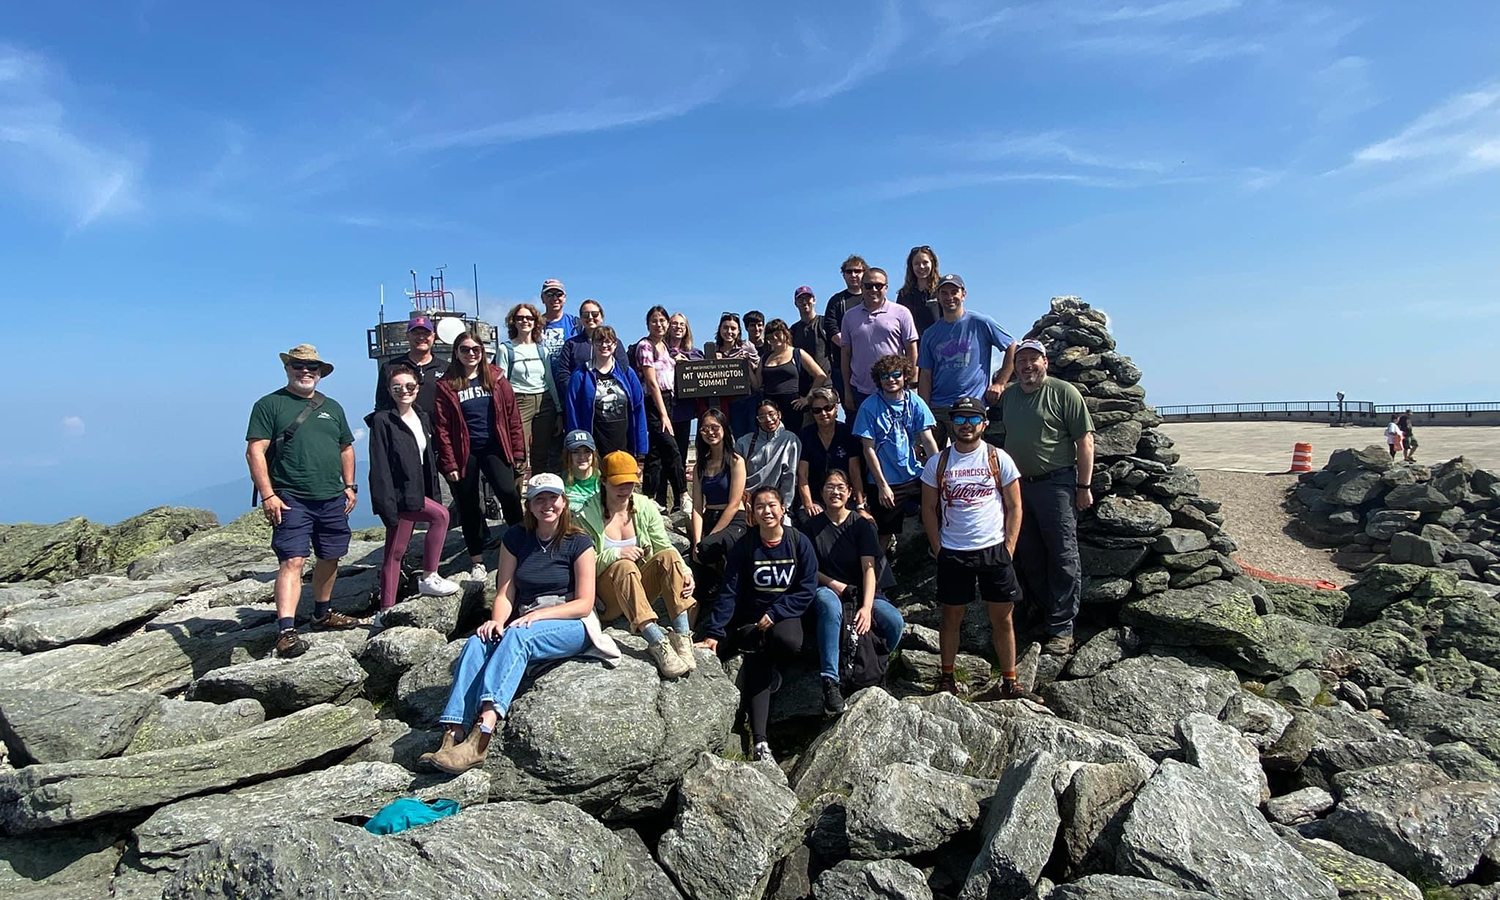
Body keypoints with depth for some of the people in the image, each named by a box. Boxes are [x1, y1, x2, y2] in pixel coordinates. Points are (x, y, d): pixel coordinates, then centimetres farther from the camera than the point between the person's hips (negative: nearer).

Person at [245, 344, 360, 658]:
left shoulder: (332, 407, 16)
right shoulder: (269, 405, 0)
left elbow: (346, 448, 23)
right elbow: (255, 452, -7)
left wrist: (349, 485, 13)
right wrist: (268, 496, -14)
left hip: (333, 500, 6)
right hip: (291, 501, -6)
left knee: (330, 558, 14)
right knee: (292, 561, -14)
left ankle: (322, 613, 33)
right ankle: (286, 630, -16)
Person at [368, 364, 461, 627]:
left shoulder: (422, 418, 12)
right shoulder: (382, 421, -9)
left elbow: (428, 460, 17)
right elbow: (379, 467, -14)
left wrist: (434, 494, 15)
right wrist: (386, 505, -19)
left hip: (416, 493, 7)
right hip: (399, 495, -7)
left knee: (395, 552, 9)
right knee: (440, 515, -18)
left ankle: (386, 611, 16)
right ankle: (429, 579, -4)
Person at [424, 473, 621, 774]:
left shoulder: (578, 543, 1)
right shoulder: (515, 540, 11)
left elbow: (584, 603, -5)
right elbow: (504, 594, 6)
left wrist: (536, 615, -17)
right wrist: (497, 621, -16)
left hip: (572, 626, -4)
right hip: (524, 625, 4)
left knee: (517, 637, -34)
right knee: (477, 644, -27)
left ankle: (484, 728, -48)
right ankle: (452, 735, -38)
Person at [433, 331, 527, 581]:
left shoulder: (496, 378, 3)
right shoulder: (446, 385, -1)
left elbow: (512, 416, 3)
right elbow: (441, 427, -2)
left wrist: (518, 452, -1)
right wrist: (449, 463, -7)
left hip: (494, 449, 0)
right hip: (465, 453, 0)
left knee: (509, 494, -17)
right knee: (469, 506, 7)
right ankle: (477, 560, 20)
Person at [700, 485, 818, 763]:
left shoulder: (799, 542, -3)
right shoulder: (743, 547, -2)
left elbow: (807, 589, -3)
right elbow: (729, 592, -4)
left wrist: (774, 614, -14)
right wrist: (714, 632, -13)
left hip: (786, 615, 0)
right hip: (750, 619, 0)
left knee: (789, 642, -33)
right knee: (757, 666, -24)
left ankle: (774, 672, 1)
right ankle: (759, 742, -25)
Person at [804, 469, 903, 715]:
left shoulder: (861, 524, 1)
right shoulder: (813, 526, 4)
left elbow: (869, 568, -10)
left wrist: (866, 607, -24)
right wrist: (834, 585, -13)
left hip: (863, 591, 1)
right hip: (826, 589, -1)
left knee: (894, 622, -28)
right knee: (830, 606, -39)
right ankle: (830, 682, -39)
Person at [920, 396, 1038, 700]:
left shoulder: (999, 459, 0)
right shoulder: (937, 463, 1)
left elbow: (1014, 507, 3)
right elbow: (929, 509, 5)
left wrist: (1008, 548, -4)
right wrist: (937, 549, -2)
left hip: (994, 550, 0)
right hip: (952, 553, 0)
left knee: (1002, 618, 6)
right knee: (951, 617, 10)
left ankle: (1009, 682, 18)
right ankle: (946, 679, 22)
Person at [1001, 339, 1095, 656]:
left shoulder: (1064, 392, -5)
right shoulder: (1007, 397, 13)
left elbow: (1085, 440, -7)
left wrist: (1084, 486, -11)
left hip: (1055, 484, -6)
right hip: (1019, 486, 6)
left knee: (1063, 559, -3)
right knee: (1029, 559, 12)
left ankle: (1061, 629, 3)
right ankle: (1044, 617, 25)